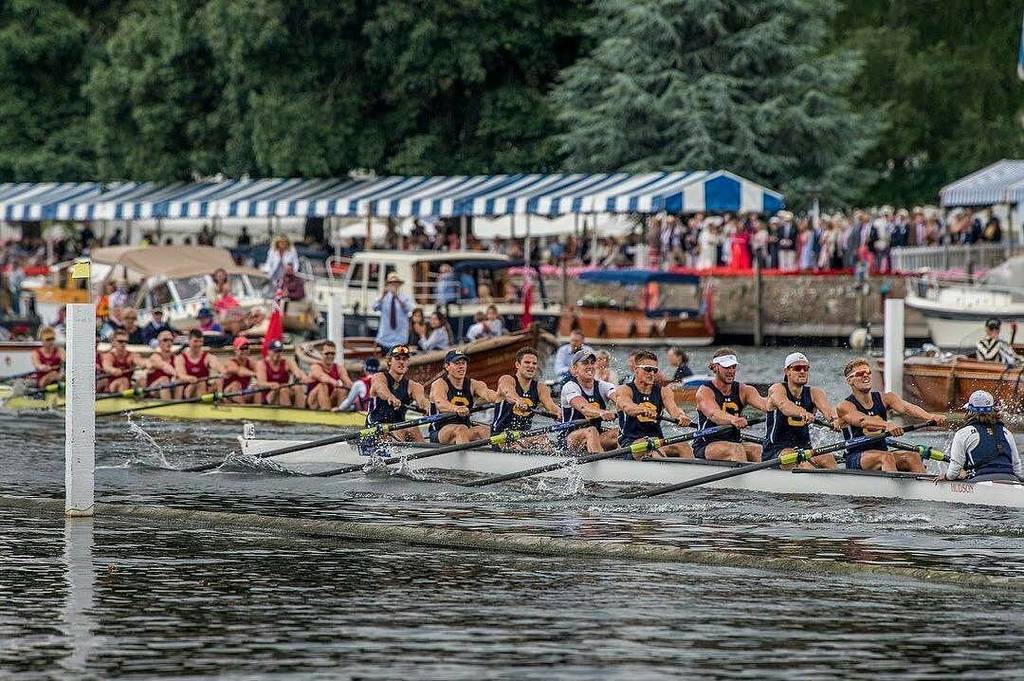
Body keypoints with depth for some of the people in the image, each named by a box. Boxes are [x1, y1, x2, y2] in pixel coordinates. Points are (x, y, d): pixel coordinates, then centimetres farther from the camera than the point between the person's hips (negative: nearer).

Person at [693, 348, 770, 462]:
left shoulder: (743, 390, 8)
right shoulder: (705, 392, -7)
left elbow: (761, 403, -12)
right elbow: (714, 414, -29)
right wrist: (732, 420, -51)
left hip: (734, 442, 5)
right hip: (705, 447, -5)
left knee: (759, 451, -22)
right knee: (737, 449, -32)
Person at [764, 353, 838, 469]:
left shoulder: (814, 393, 7)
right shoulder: (777, 389, -4)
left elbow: (826, 407, -16)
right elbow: (783, 404, -29)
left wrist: (834, 418, -42)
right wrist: (802, 413, -53)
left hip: (804, 448, 4)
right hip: (775, 450, -4)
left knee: (828, 459, -27)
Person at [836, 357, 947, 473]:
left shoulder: (884, 398, 8)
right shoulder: (845, 406, -6)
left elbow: (906, 408, -12)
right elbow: (862, 421, -27)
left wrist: (929, 417, -33)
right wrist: (886, 425, -48)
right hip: (856, 459, -5)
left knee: (912, 457, -21)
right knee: (887, 457, -32)